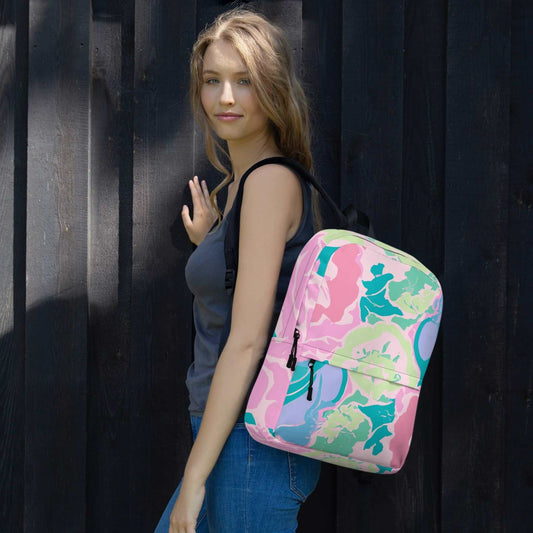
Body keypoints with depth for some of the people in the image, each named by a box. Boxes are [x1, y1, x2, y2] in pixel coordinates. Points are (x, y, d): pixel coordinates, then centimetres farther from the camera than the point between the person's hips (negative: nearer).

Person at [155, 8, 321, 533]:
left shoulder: (272, 180, -14)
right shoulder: (237, 184, 14)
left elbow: (248, 341, -19)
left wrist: (194, 476, -18)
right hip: (235, 441, 10)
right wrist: (207, 244, 13)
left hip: (255, 442, -10)